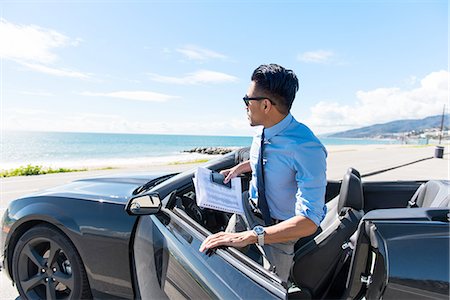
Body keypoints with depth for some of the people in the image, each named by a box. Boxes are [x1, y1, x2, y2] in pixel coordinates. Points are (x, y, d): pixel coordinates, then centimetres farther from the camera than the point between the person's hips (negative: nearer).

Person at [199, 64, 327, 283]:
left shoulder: (307, 149, -33)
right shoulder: (262, 130, -11)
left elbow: (309, 221, -37)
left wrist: (250, 236, -45)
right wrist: (238, 168, -1)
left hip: (281, 227, -6)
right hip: (249, 207, 6)